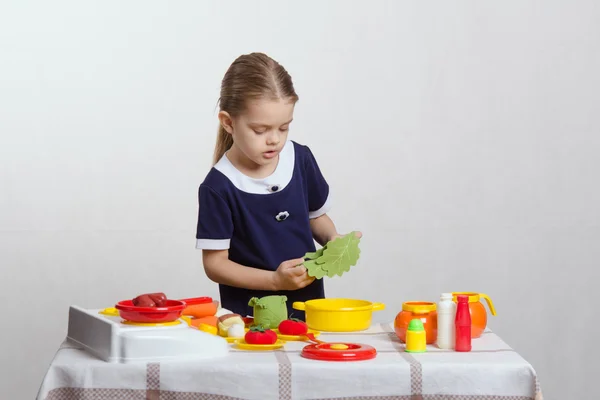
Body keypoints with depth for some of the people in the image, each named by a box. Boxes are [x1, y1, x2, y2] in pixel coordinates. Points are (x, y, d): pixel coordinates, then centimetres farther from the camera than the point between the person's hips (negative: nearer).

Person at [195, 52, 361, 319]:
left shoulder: (301, 159, 3)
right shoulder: (218, 187, -10)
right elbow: (214, 263, -7)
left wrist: (333, 240, -3)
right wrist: (275, 280, -17)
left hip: (309, 303, 4)